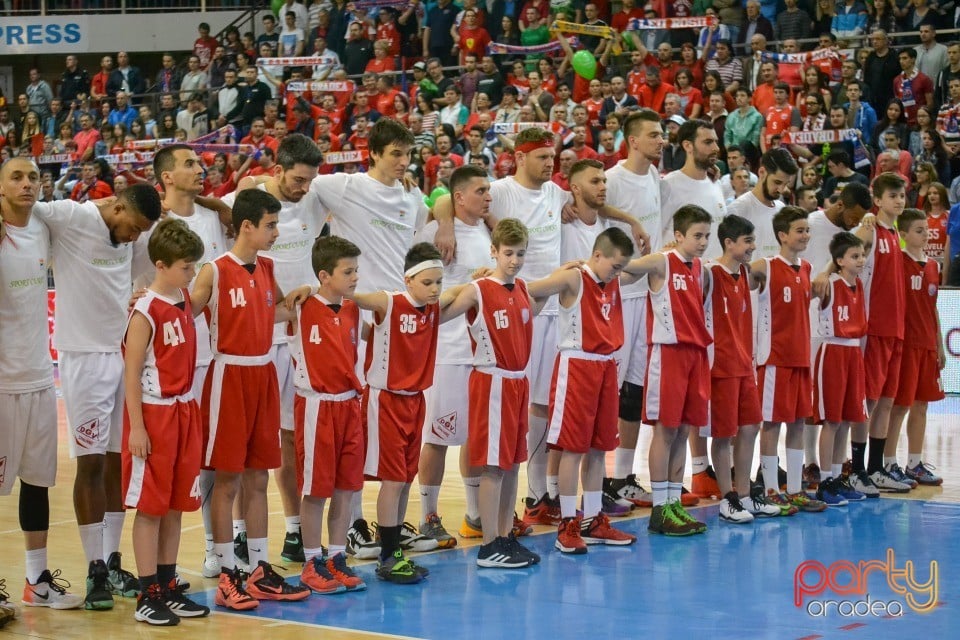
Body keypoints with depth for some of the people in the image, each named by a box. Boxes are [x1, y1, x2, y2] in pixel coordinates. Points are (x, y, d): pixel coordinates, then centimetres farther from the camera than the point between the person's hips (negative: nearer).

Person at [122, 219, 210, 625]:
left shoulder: (184, 301, 8)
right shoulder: (146, 312, -15)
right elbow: (131, 373, -15)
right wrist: (136, 427, -18)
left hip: (184, 412, 7)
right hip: (153, 414, -7)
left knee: (176, 505, 11)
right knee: (150, 507, -1)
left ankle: (168, 587, 19)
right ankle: (148, 595, 4)